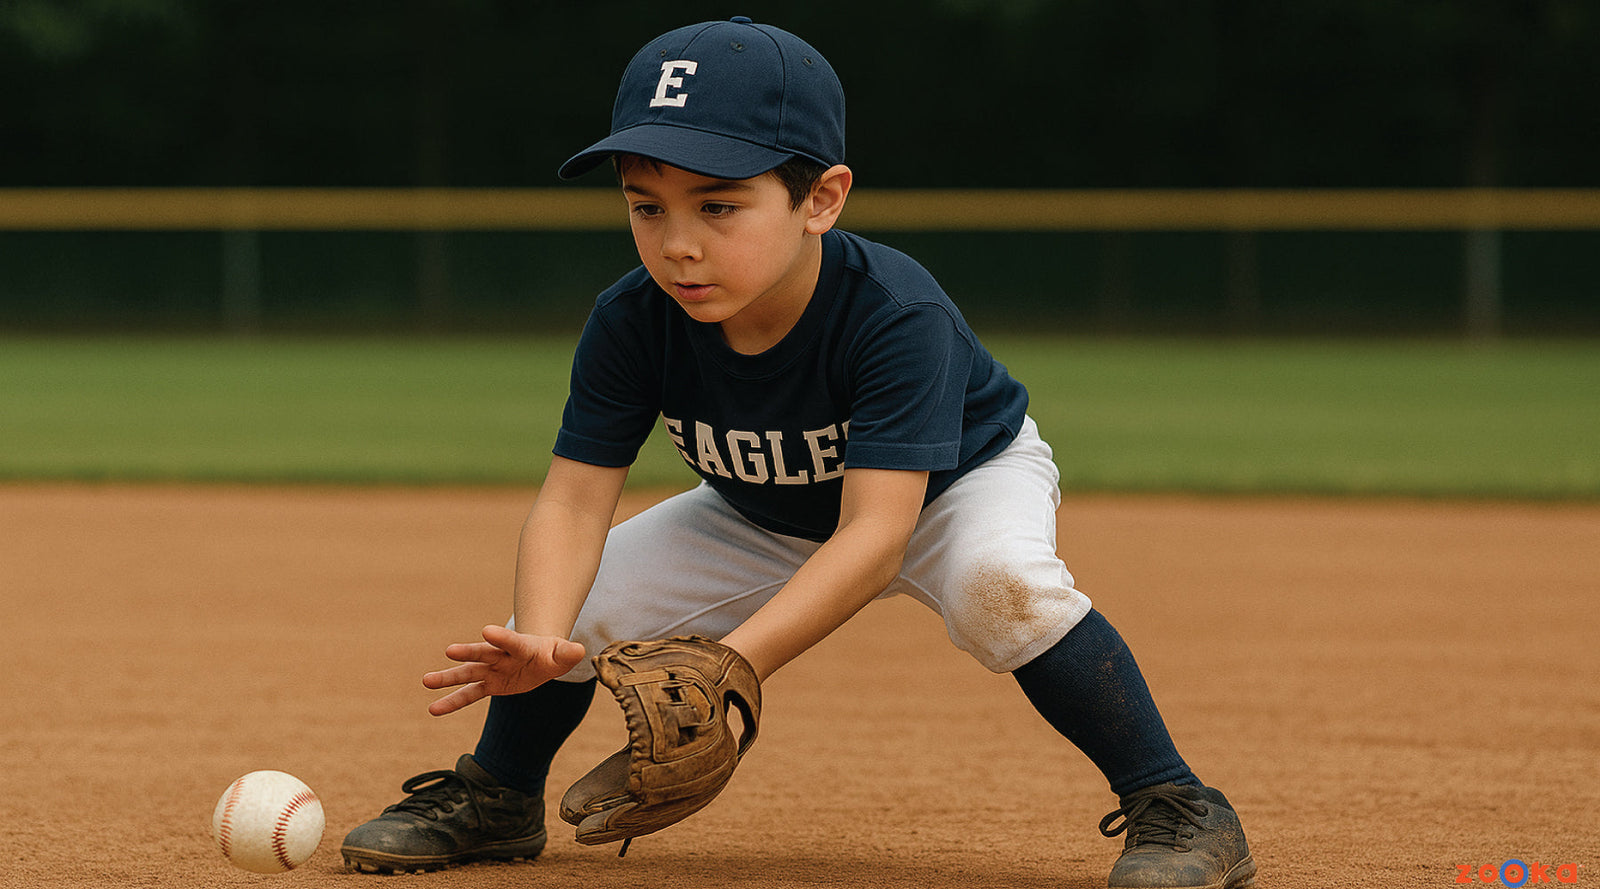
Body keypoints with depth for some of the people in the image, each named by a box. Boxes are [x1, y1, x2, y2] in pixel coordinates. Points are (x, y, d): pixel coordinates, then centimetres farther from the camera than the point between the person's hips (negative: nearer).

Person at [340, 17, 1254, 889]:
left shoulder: (895, 314, -40)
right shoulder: (633, 322, -27)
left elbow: (874, 533, -45)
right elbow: (573, 501, -26)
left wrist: (732, 662, -57)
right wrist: (538, 643, -48)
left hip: (960, 482, -4)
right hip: (766, 519, 5)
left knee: (999, 579, -37)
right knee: (575, 594, -9)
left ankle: (1175, 807, -24)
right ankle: (498, 799, 21)